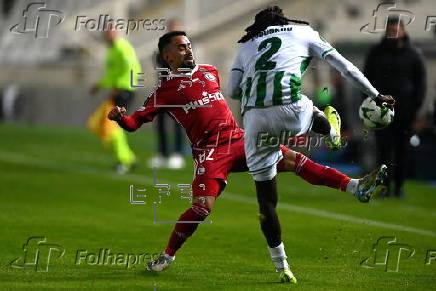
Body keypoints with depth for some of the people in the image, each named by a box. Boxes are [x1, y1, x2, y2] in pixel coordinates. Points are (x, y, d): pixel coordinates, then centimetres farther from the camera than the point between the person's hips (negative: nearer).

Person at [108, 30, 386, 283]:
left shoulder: (210, 72, 16)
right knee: (203, 207, -20)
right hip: (210, 151, -5)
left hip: (239, 140, 5)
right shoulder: (165, 91, 0)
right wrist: (120, 118, -27)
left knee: (292, 159, -5)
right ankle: (168, 256, 0)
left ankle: (355, 187, -5)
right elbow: (136, 121, -6)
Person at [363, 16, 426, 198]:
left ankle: (399, 186, 9)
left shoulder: (413, 55, 5)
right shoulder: (376, 53, 8)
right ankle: (386, 186, -7)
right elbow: (367, 79, 12)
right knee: (384, 148, -7)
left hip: (405, 109, 0)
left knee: (402, 149, 2)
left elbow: (421, 81, 8)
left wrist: (416, 105, -3)